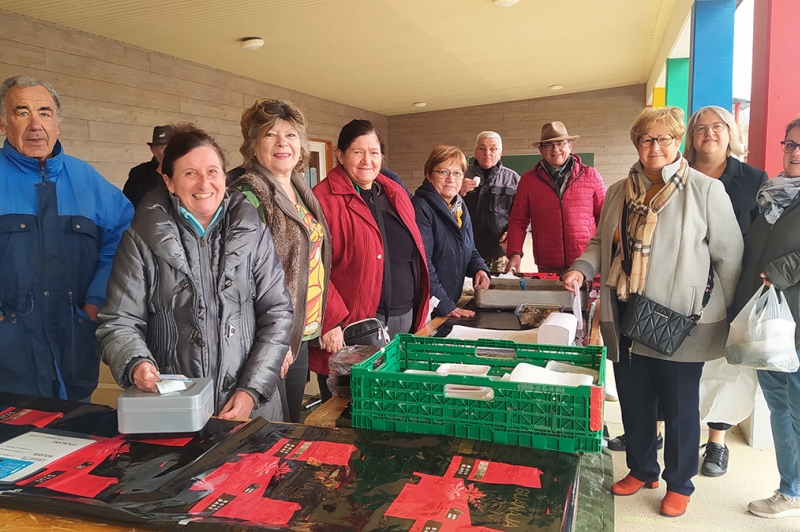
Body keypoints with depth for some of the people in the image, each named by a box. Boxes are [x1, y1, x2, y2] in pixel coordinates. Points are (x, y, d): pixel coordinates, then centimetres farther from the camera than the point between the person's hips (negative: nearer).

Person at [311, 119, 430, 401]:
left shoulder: (396, 194, 12)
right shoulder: (324, 199, -10)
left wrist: (419, 311, 16)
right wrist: (330, 322, -20)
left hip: (405, 318, 7)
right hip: (353, 326, -7)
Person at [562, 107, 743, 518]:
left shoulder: (706, 191, -5)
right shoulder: (619, 192, 9)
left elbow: (729, 256, -4)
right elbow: (601, 243, 18)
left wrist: (729, 317, -4)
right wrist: (582, 268, -2)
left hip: (681, 323, -4)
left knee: (679, 407, 9)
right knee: (633, 401, 15)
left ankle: (680, 484, 30)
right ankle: (641, 470, 37)